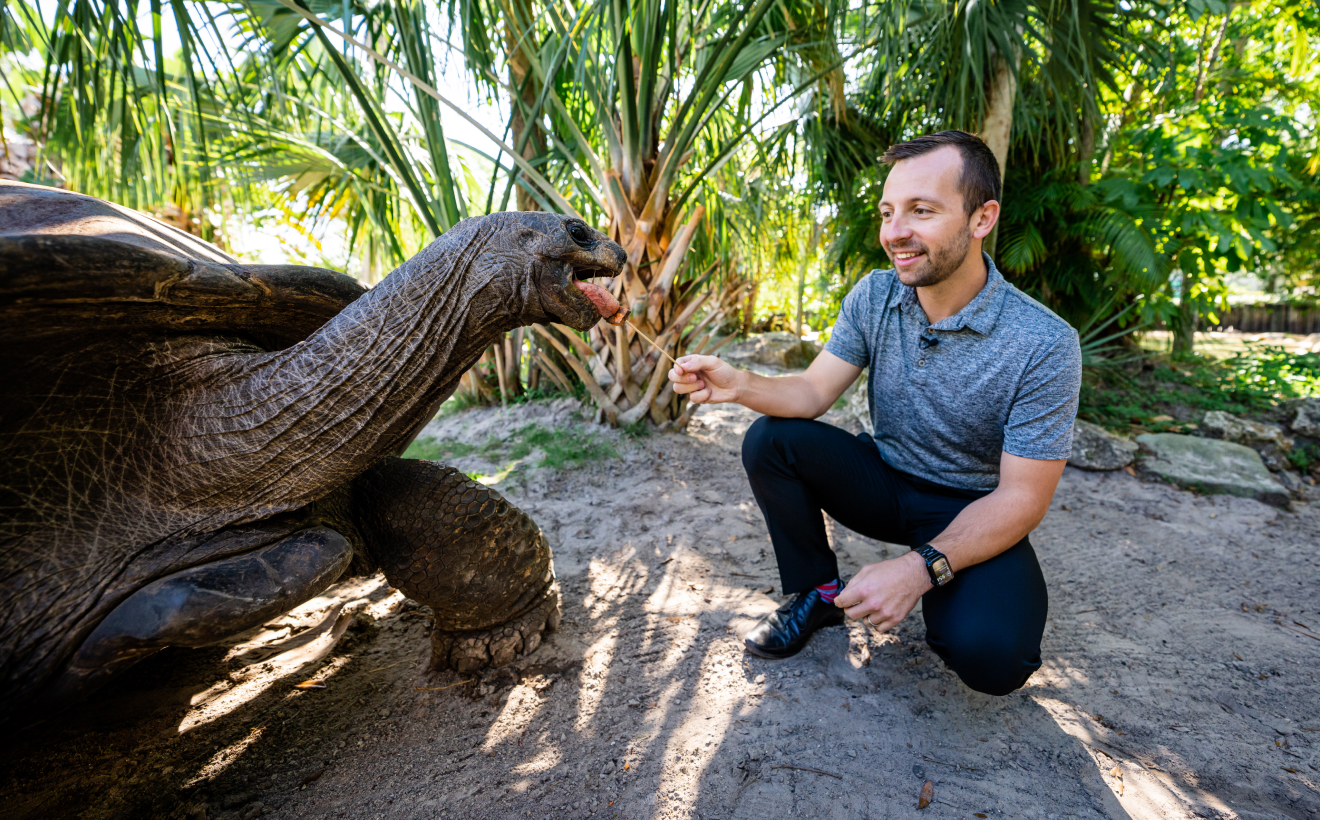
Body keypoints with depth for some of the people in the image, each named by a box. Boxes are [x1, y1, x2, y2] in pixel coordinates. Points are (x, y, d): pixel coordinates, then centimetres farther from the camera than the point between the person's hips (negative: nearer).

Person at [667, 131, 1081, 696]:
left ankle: (947, 606, 9)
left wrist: (921, 567, -34)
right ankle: (820, 593, 2)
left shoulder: (1045, 345, -22)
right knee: (770, 441, -19)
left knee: (989, 657, -30)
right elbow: (813, 391, -9)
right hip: (883, 480, 4)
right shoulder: (873, 296, -8)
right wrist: (741, 386, -30)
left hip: (974, 513, -4)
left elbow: (1021, 498, -21)